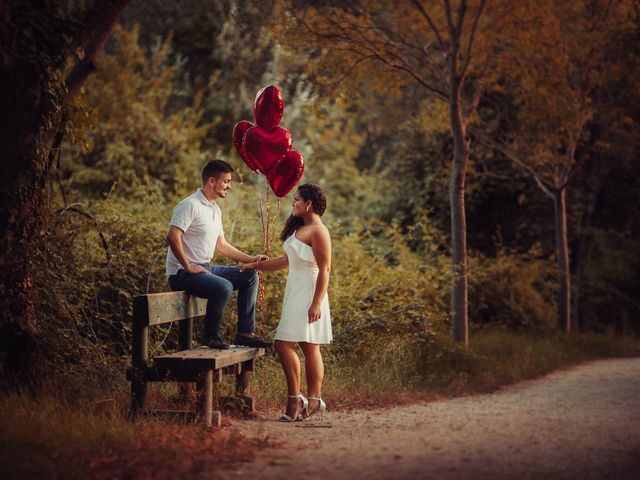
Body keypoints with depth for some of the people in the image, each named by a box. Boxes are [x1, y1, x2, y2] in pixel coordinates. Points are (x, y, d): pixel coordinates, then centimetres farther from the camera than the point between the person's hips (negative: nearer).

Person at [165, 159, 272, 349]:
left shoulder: (215, 210, 16)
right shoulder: (190, 205, -15)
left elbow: (221, 244, 22)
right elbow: (172, 237, -26)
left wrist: (251, 259, 15)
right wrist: (188, 267, -23)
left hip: (206, 268, 10)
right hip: (182, 274, -10)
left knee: (250, 277, 6)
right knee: (224, 287, -33)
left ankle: (245, 333, 4)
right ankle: (211, 336, -13)